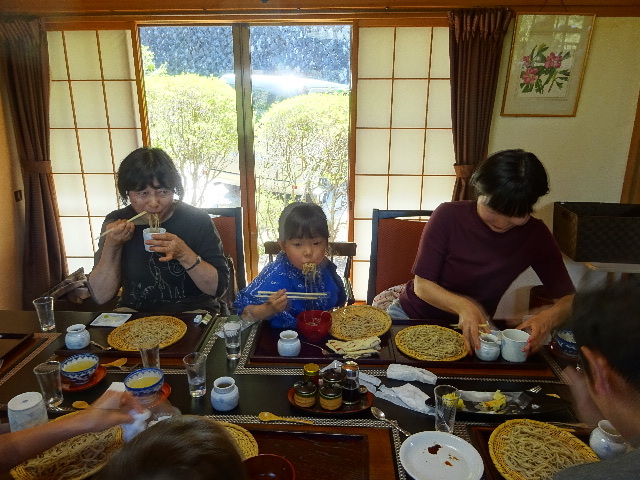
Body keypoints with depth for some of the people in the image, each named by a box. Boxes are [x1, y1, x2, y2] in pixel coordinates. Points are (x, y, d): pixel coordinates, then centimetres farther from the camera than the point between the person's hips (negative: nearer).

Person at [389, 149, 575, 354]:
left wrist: (548, 317, -29)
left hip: (470, 329, 3)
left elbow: (569, 298, -5)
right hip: (411, 315, -2)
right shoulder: (449, 215, -16)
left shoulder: (535, 235, -9)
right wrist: (463, 306, -34)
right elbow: (422, 285, -15)